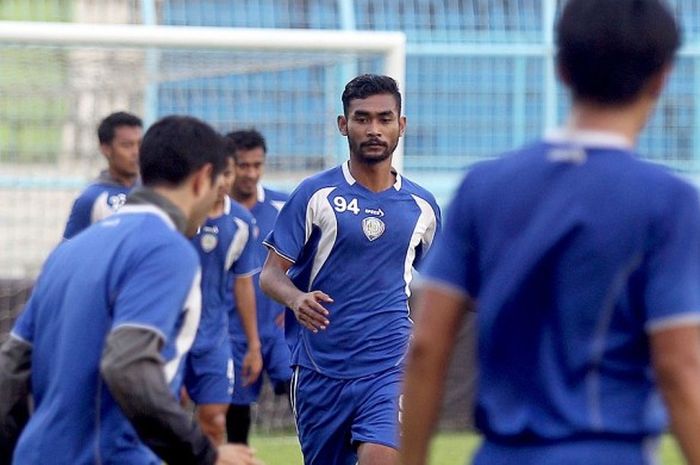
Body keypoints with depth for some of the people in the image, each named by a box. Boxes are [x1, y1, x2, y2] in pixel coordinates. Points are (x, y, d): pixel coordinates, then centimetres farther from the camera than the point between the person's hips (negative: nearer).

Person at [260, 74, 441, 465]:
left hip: (388, 369, 0)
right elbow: (271, 274, -2)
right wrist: (297, 299, -24)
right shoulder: (315, 194, -1)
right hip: (319, 369, 0)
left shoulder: (422, 205, 7)